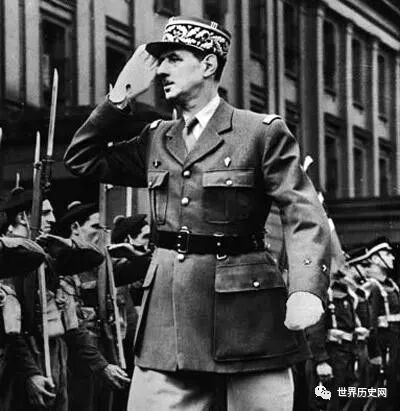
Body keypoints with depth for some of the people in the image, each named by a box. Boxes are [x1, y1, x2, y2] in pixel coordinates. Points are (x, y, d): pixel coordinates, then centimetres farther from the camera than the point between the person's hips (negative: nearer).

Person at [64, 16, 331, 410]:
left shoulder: (263, 132, -1)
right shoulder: (156, 138, 16)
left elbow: (303, 214, -9)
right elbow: (82, 159, 17)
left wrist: (306, 290, -26)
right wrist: (122, 94, 8)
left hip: (245, 309, -4)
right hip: (169, 310, 5)